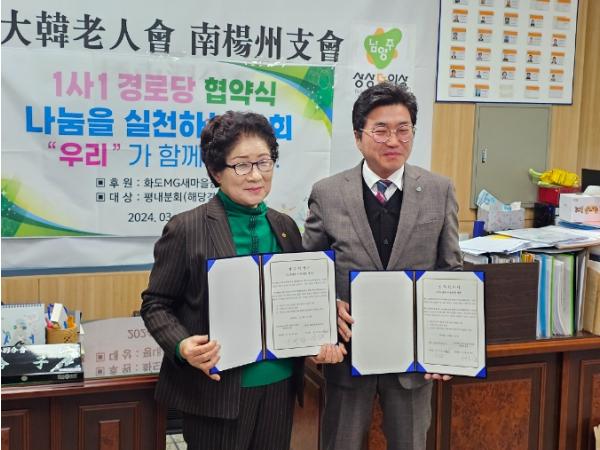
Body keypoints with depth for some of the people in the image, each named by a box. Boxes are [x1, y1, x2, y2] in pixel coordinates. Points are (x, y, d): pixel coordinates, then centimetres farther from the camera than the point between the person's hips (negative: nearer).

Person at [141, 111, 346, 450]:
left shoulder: (286, 227, 7)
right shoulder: (185, 229, -8)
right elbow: (156, 303, -4)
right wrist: (182, 346, -22)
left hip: (280, 384, 5)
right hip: (217, 388, -4)